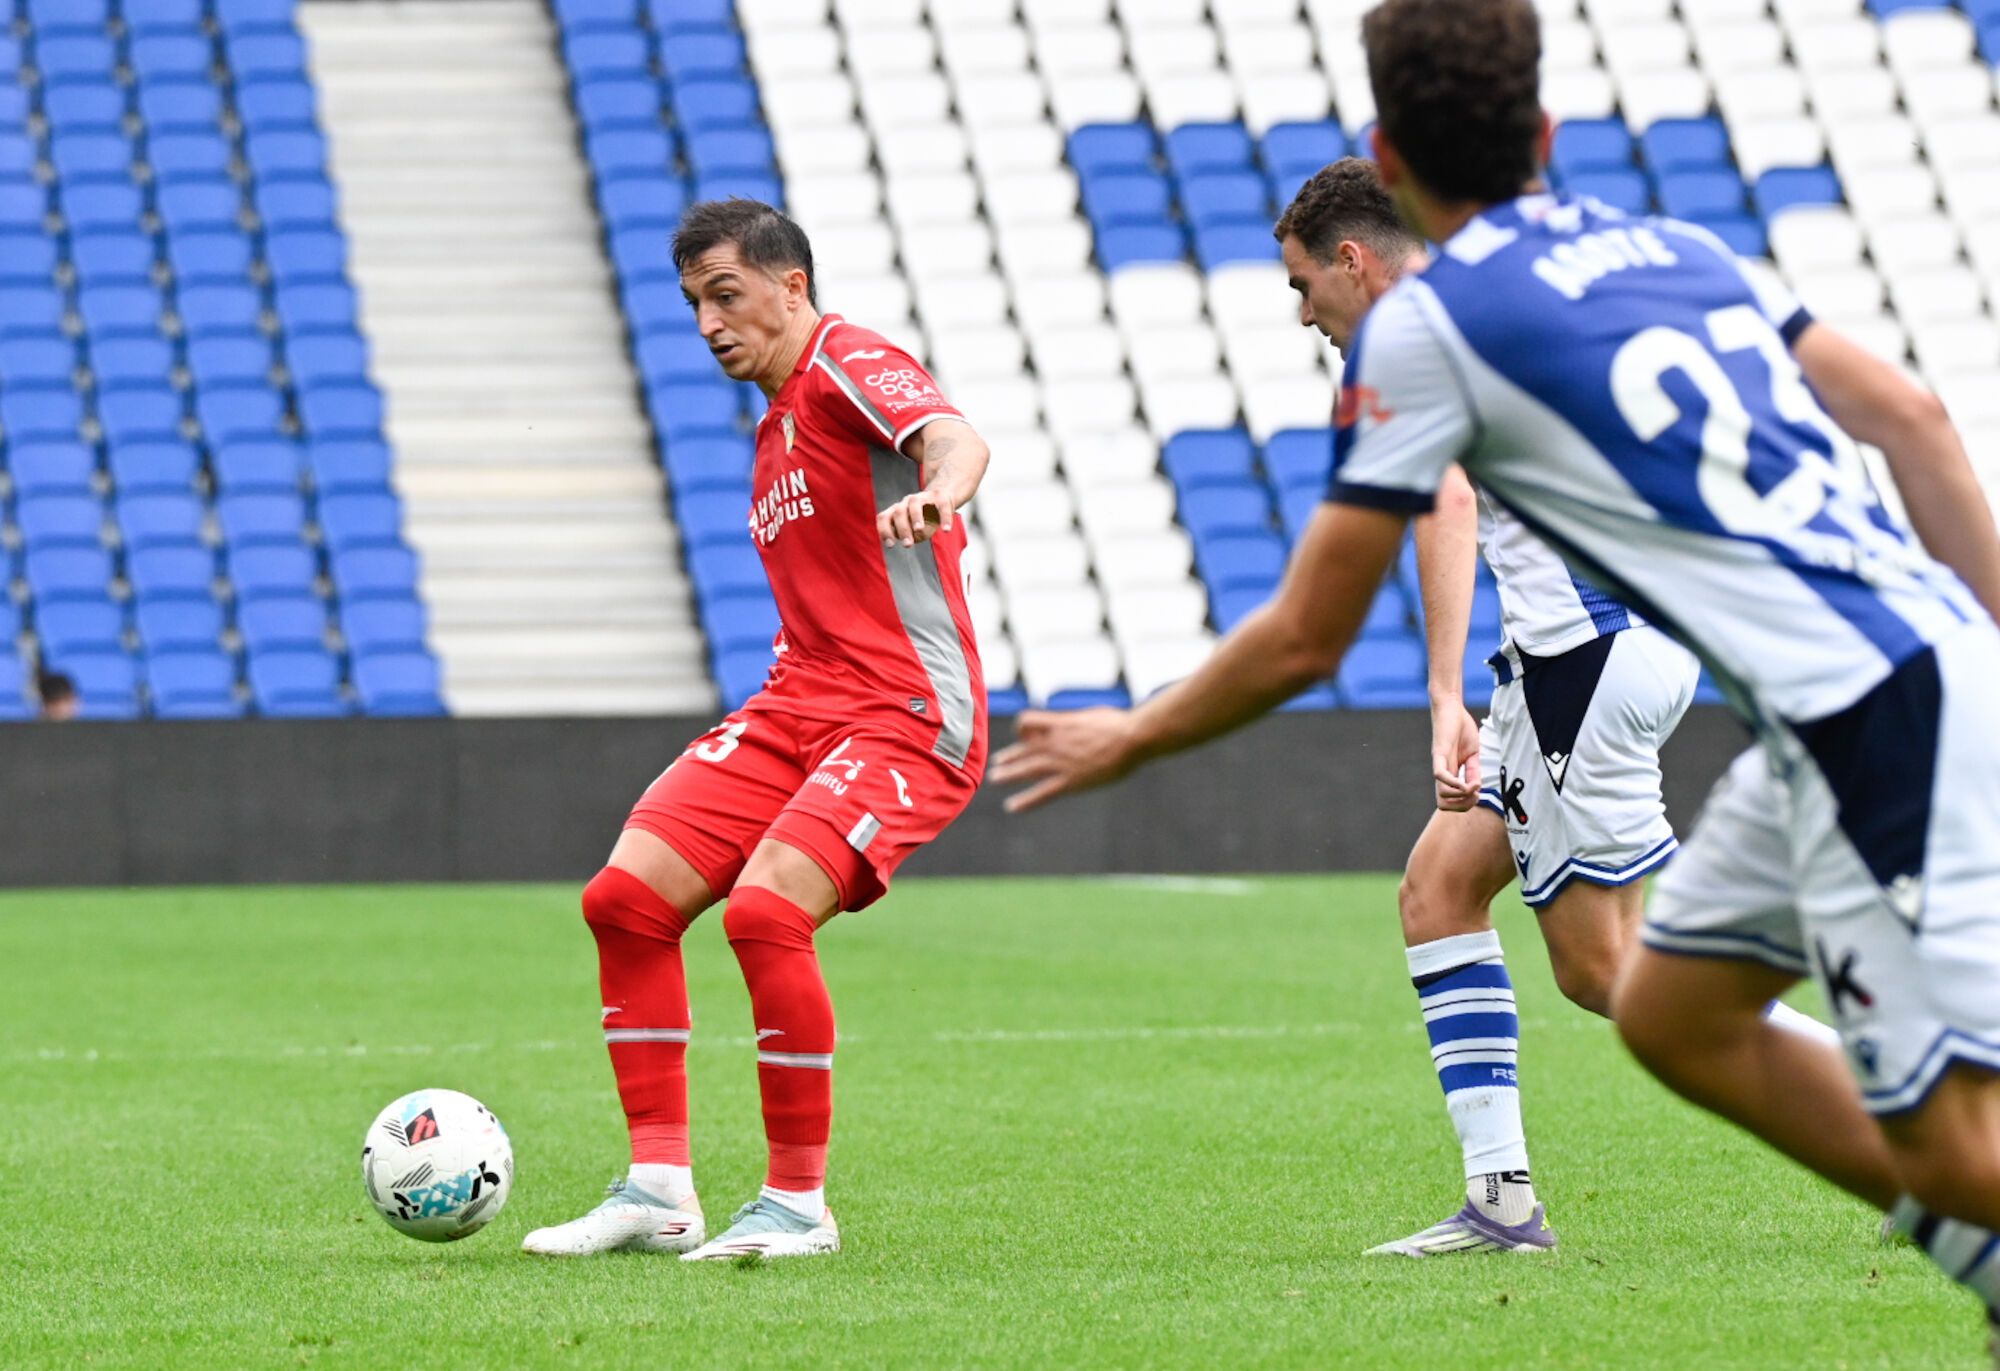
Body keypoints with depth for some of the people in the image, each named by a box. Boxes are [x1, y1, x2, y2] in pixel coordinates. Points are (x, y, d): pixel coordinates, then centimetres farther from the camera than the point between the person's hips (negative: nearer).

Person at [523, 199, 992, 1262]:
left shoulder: (848, 363, -5)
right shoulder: (776, 425, 23)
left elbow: (953, 437, -27)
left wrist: (934, 495, -49)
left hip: (905, 716, -9)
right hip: (797, 702, 9)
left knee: (765, 907, -27)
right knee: (626, 895, -5)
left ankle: (799, 1204, -13)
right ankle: (660, 1190, 0)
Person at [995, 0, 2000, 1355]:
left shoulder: (1425, 322, -2)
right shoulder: (1669, 244, 18)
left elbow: (1305, 640, 4)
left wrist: (1131, 738, 20)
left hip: (1871, 720, -8)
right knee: (1673, 1013, 20)